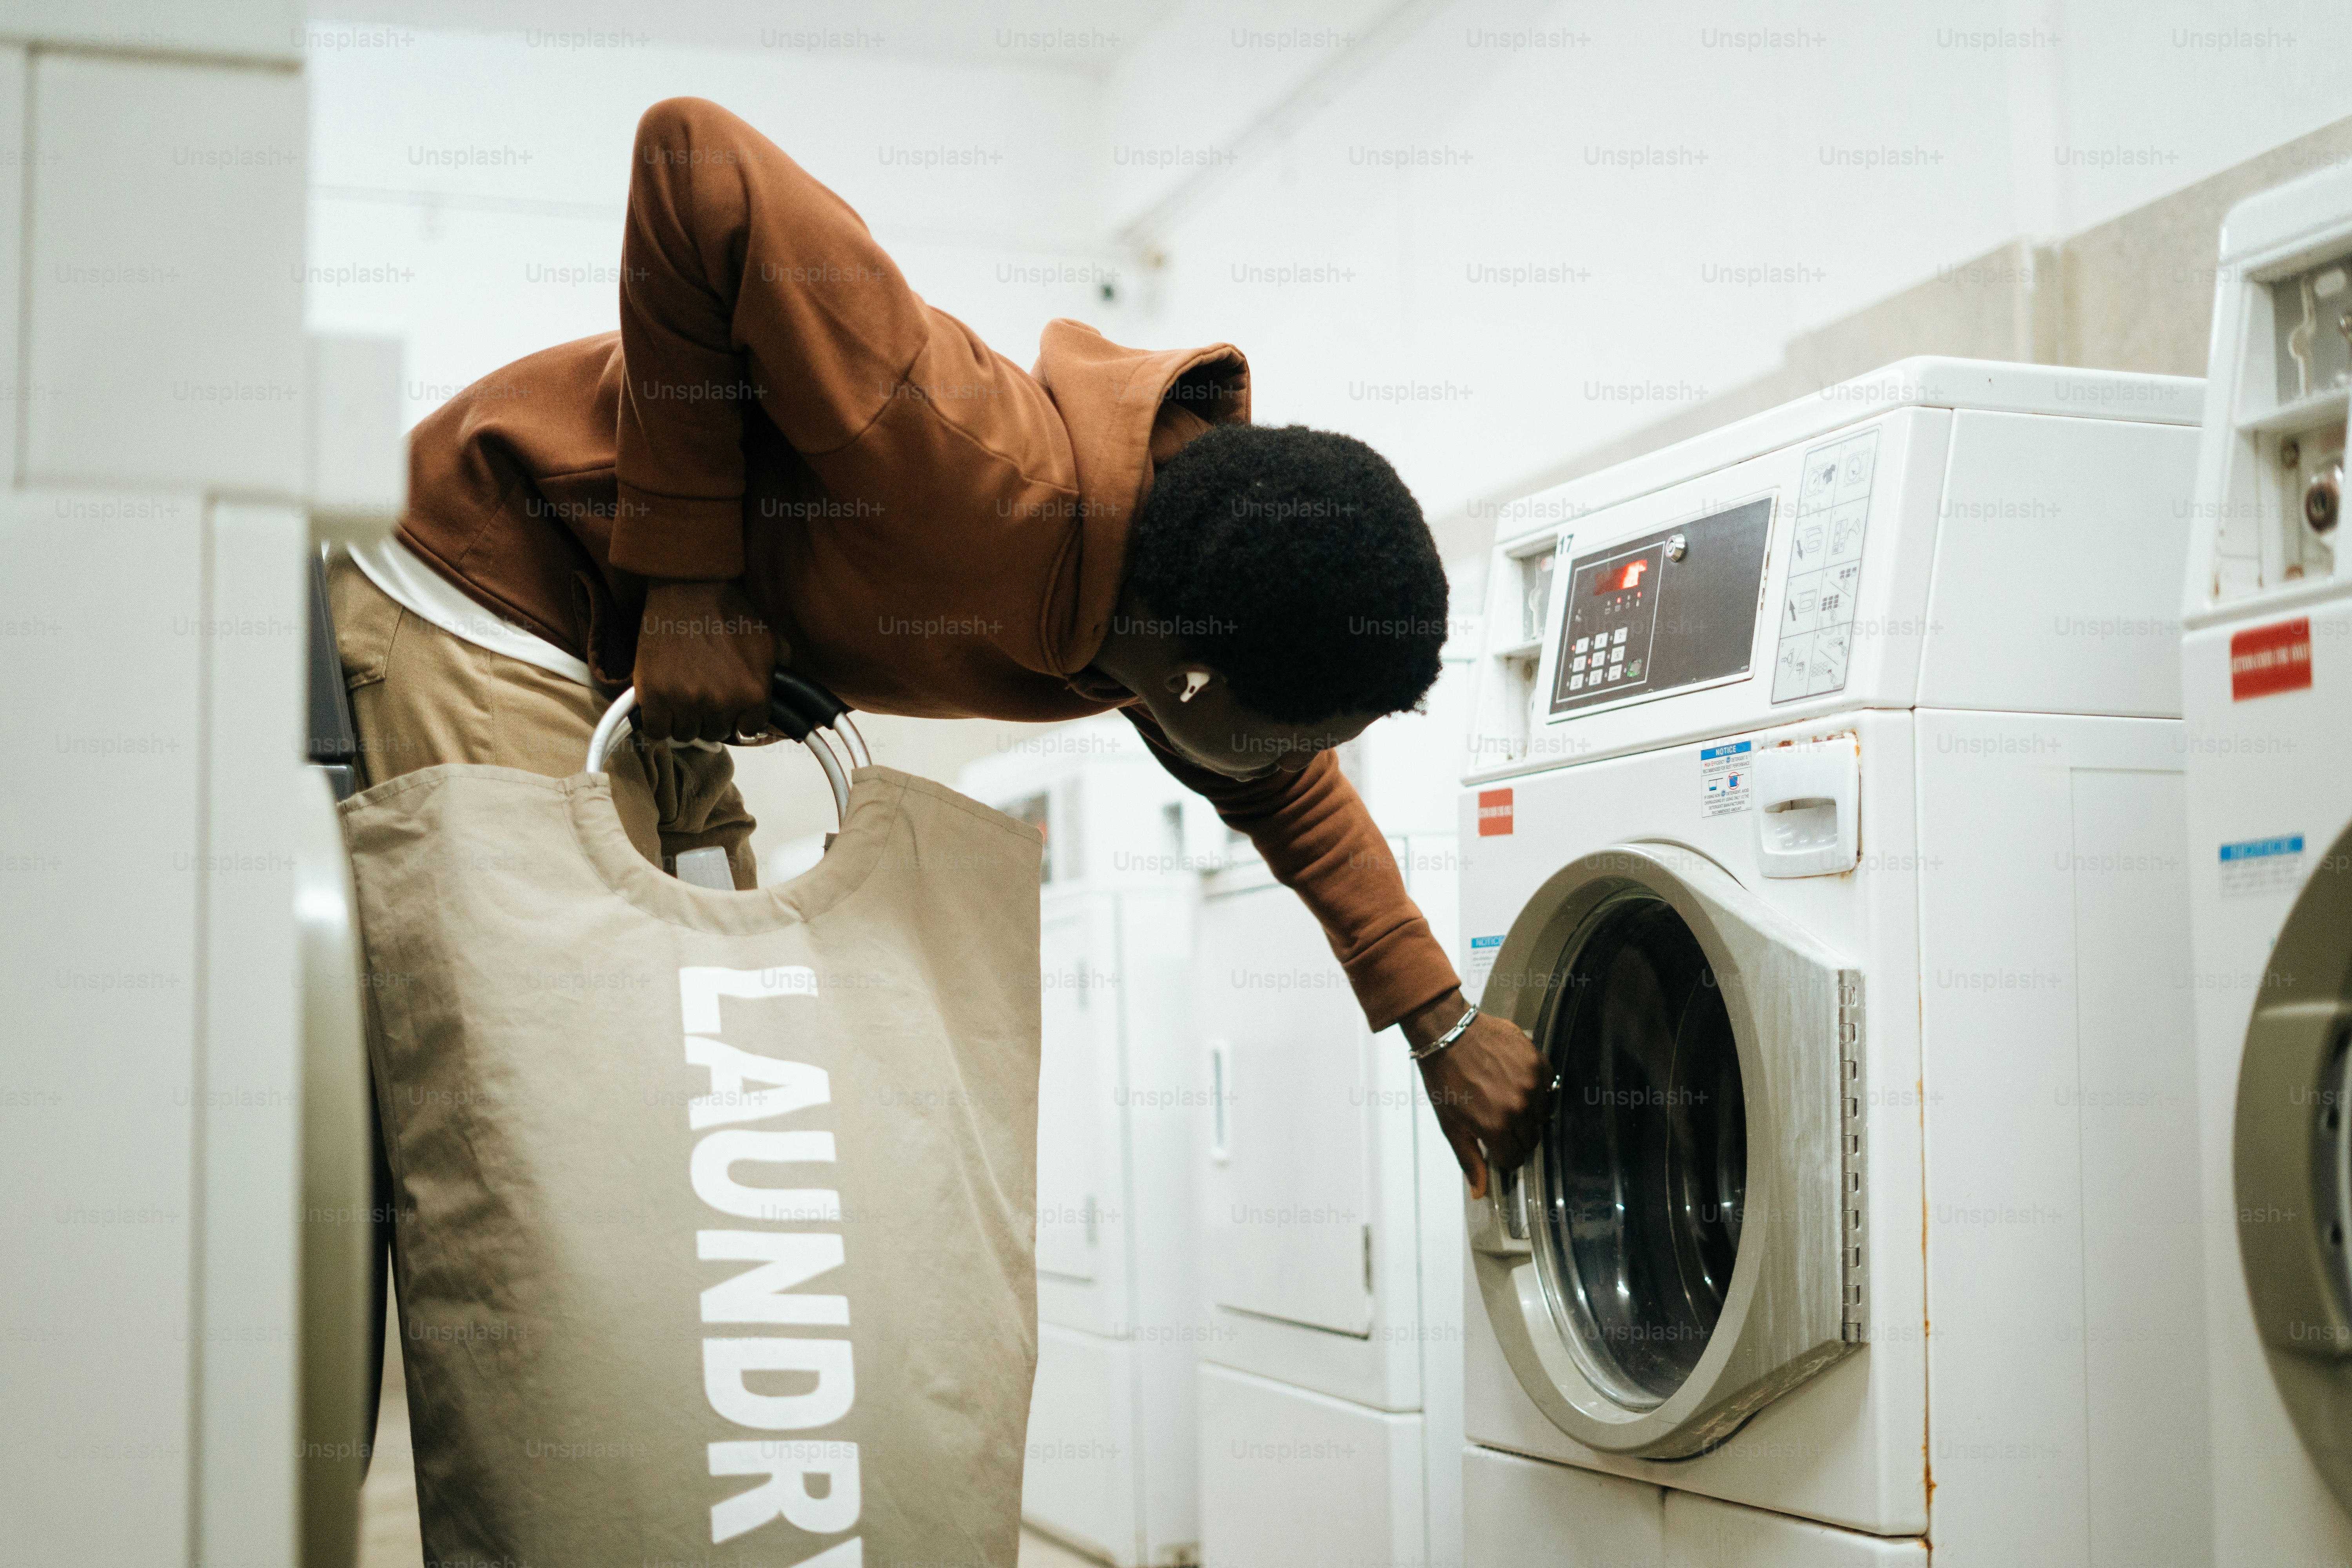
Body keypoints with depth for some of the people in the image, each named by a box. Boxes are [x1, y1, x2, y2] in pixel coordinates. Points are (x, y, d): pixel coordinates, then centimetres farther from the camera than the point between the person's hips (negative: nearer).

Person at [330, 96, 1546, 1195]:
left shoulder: (1211, 531, -9)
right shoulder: (973, 469, -38)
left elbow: (1289, 788, 12)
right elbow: (696, 155, -37)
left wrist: (1442, 1028, 11)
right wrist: (687, 574, -32)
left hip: (632, 653, 8)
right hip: (486, 586, -8)